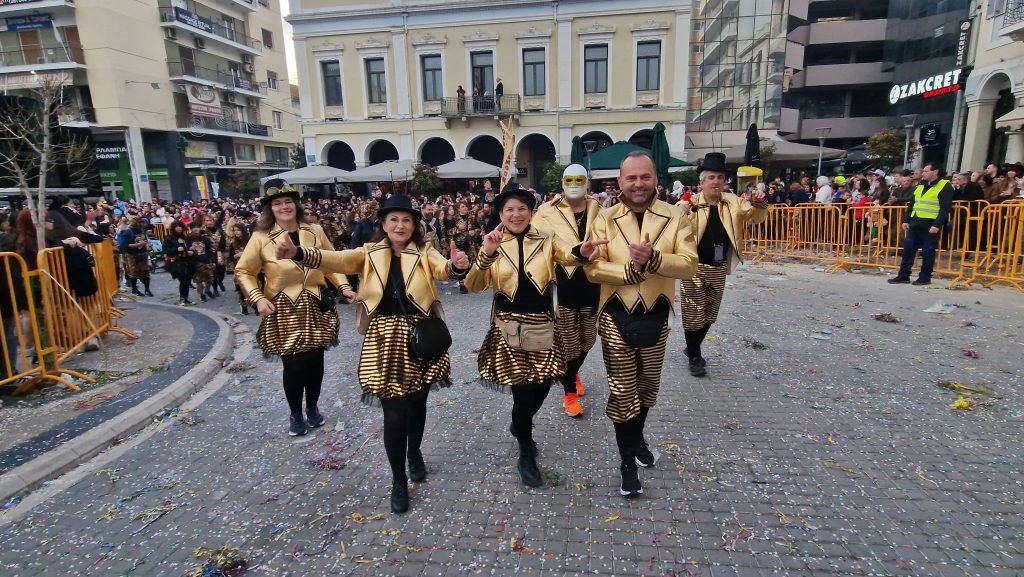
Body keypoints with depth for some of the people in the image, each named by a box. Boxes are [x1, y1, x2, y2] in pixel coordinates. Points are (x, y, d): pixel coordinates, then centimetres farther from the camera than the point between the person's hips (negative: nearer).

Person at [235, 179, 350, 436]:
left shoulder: (315, 231, 1)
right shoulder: (261, 237, -6)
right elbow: (243, 272, 1)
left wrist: (344, 286, -2)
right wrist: (257, 298, -11)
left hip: (316, 307, 3)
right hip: (284, 310, -2)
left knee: (315, 361, 10)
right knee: (293, 365, 1)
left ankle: (312, 408, 32)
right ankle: (295, 414, 24)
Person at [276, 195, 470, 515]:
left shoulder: (424, 252, 1)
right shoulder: (370, 253, 2)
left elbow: (442, 269, -18)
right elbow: (337, 260, -12)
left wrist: (458, 266, -43)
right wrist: (297, 253, -31)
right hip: (385, 338, -1)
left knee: (417, 403, 17)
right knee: (393, 412, 1)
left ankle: (414, 453, 47)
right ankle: (398, 481, 21)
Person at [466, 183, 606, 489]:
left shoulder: (546, 241, 1)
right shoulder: (494, 245, 0)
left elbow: (568, 255, -20)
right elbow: (474, 286, -12)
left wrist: (583, 252, -44)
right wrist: (486, 254, -29)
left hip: (542, 326, 2)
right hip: (508, 327, -2)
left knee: (541, 386, 11)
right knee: (522, 390, -1)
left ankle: (519, 426, 46)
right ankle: (526, 455, 24)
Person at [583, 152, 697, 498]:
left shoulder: (675, 217, -4)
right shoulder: (605, 219, -5)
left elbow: (689, 264, -13)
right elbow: (592, 269, -11)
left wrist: (653, 258, -29)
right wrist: (631, 269, -25)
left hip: (655, 315, 2)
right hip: (616, 316, -2)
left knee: (648, 385, 21)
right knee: (622, 390, 6)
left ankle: (638, 439, 48)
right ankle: (628, 462, 23)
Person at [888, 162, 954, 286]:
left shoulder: (945, 186, -6)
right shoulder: (920, 186, 16)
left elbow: (945, 209, -14)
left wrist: (937, 225, -21)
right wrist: (906, 220, 11)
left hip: (930, 225, -7)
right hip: (915, 223, 7)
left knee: (927, 252, 0)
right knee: (908, 249, 6)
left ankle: (925, 277, 9)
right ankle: (903, 275, 12)